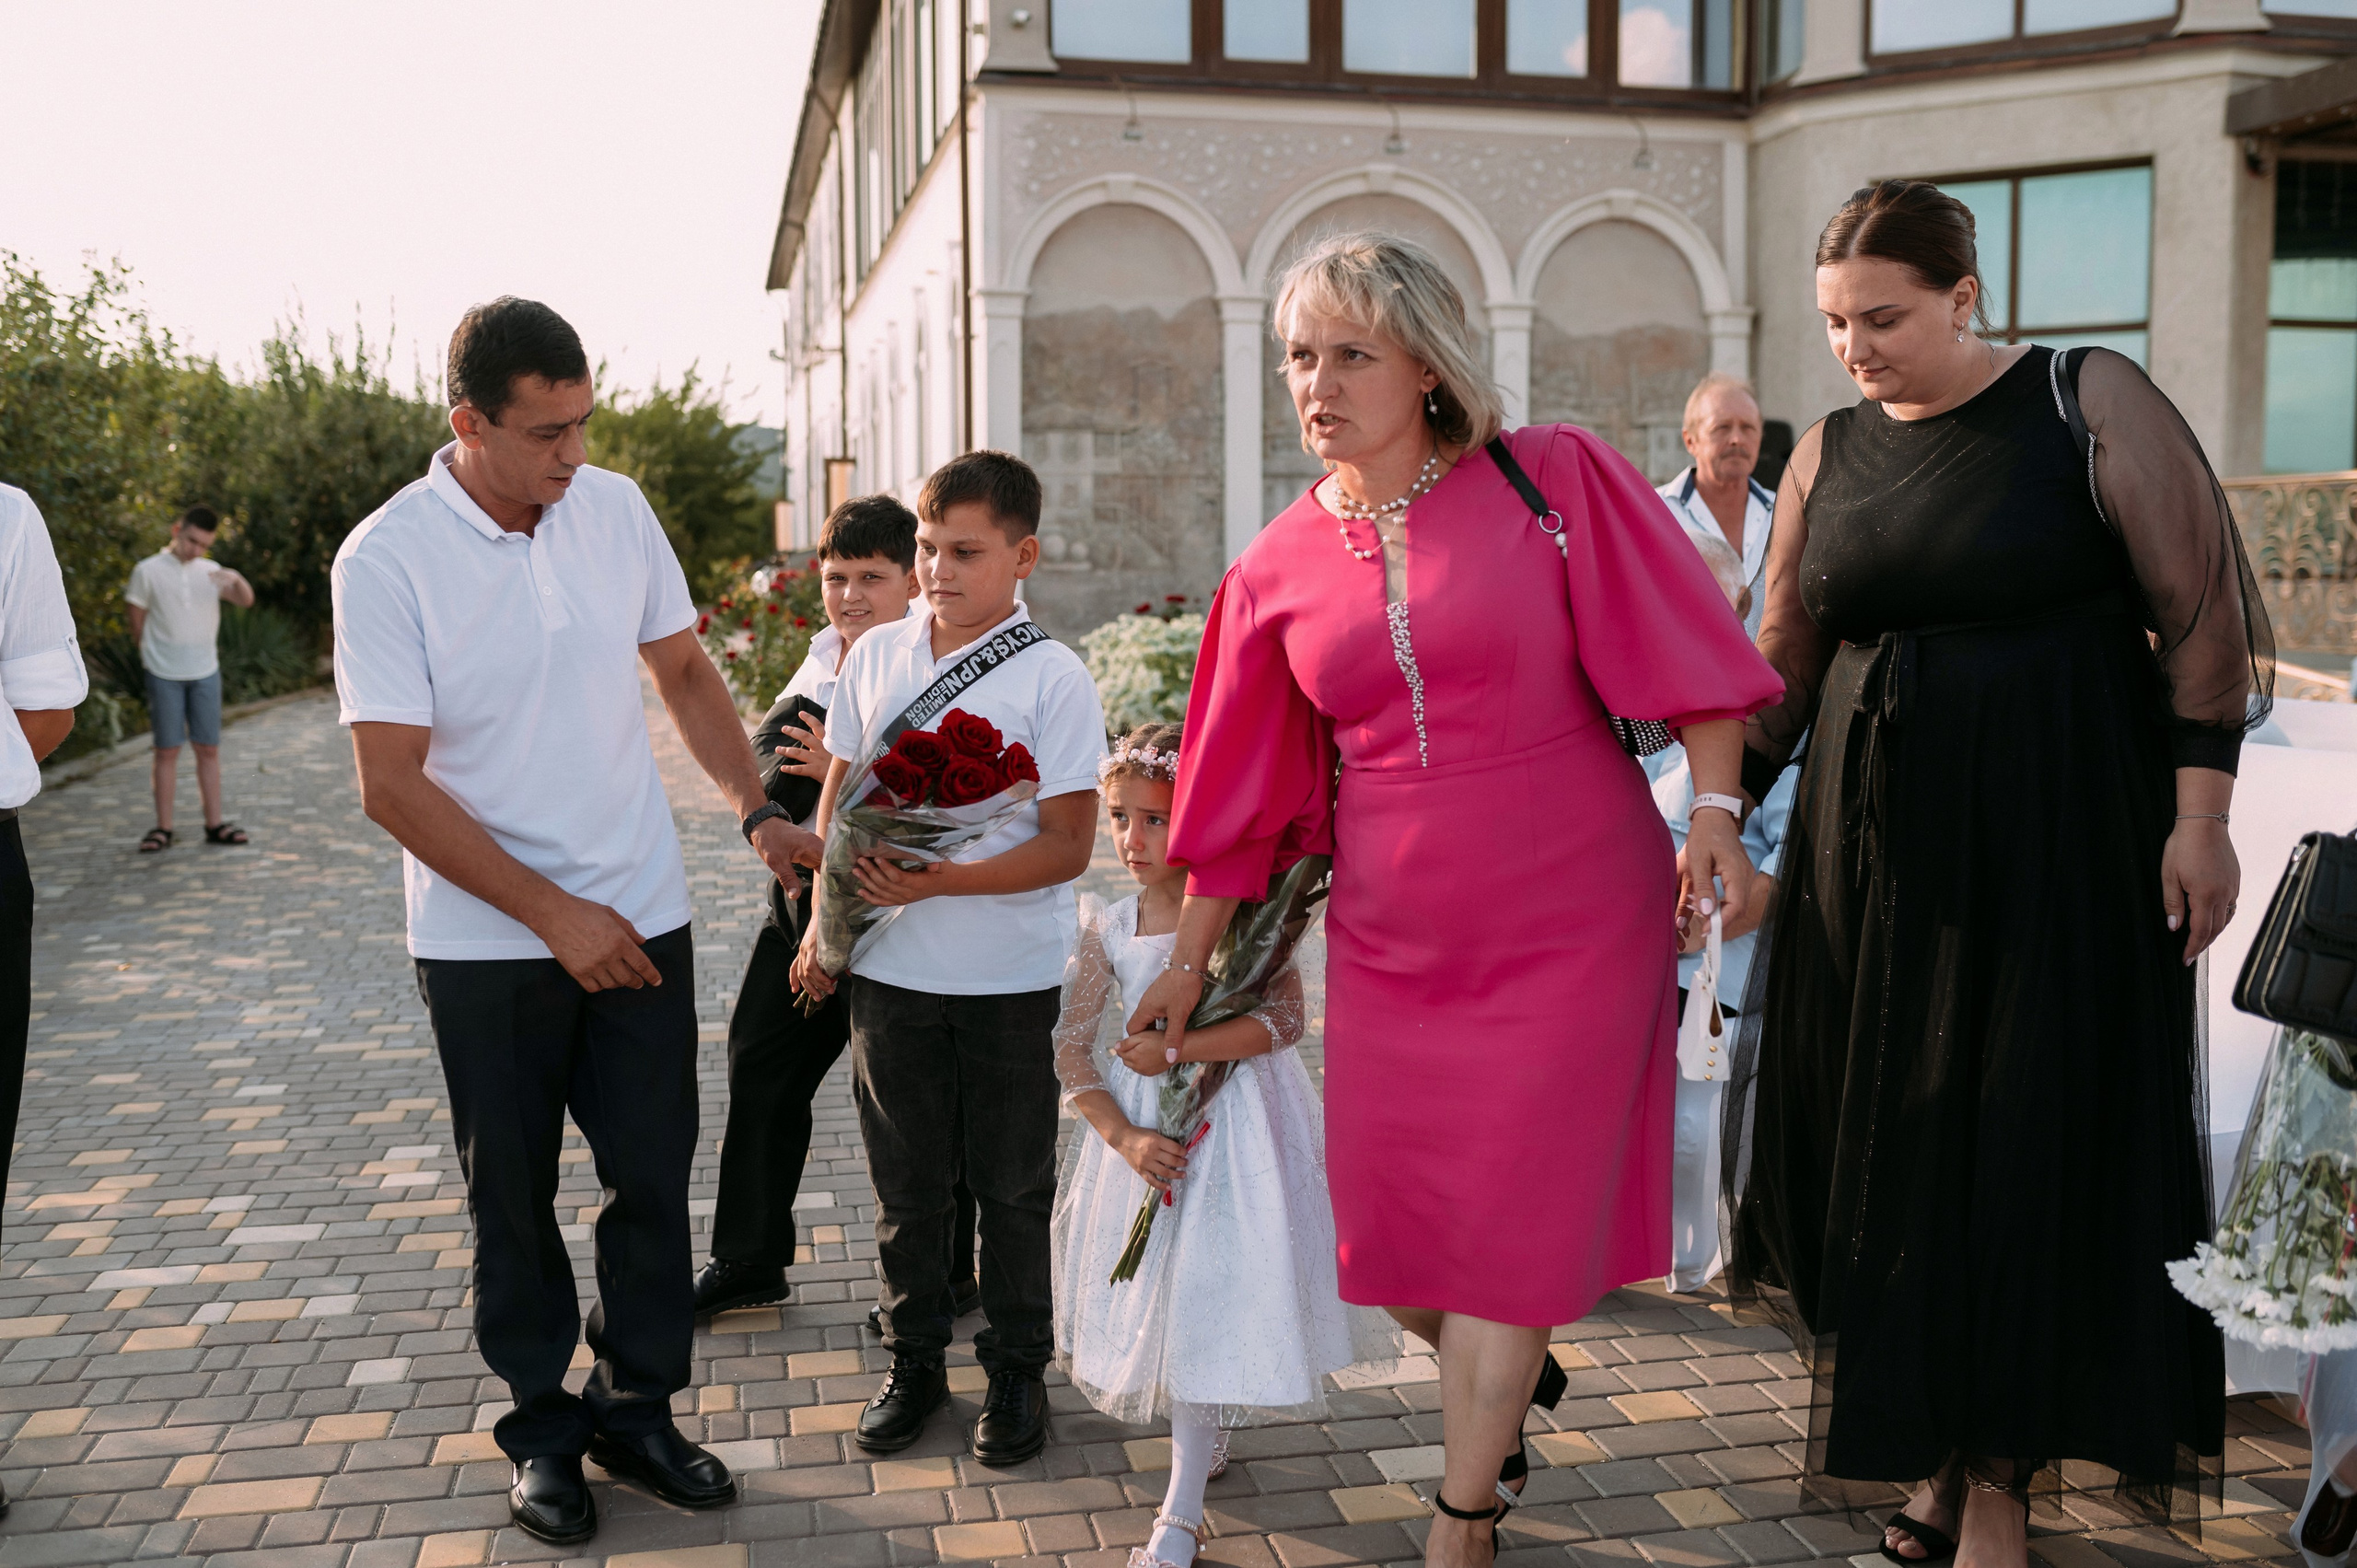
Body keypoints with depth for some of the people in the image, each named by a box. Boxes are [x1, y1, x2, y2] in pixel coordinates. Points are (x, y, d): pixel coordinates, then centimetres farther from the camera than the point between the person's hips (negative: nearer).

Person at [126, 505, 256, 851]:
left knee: (209, 748, 5)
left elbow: (246, 601, -7)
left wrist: (237, 580, -26)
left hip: (205, 672, 3)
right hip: (164, 675, -3)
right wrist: (155, 655, 8)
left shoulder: (211, 572, 6)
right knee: (167, 750, 0)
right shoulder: (147, 571, -3)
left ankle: (214, 824, 11)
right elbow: (137, 623, 3)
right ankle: (163, 828, 7)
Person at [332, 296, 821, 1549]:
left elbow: (684, 670, 11)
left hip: (641, 916, 3)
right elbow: (393, 786, -15)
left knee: (653, 1177, 9)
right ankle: (542, 1427, 29)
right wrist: (556, 916, -16)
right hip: (486, 941, -3)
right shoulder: (386, 559, -14)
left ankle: (636, 1408, 27)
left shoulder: (616, 508, -1)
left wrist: (758, 813, -1)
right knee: (514, 1199, 11)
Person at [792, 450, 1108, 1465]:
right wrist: (822, 920, 9)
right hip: (888, 965, 4)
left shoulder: (1051, 676, -10)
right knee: (905, 1178, 14)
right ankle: (915, 1359, 31)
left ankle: (1017, 1369, 27)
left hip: (1008, 975, -3)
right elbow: (839, 795, 14)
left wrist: (941, 881, -23)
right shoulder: (876, 656, 4)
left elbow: (1068, 847, -13)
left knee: (1011, 1185, 10)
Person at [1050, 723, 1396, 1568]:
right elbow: (1072, 1047, 0)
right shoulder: (1108, 929, -1)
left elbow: (1285, 1018, -20)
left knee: (1206, 1301, -3)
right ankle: (1207, 1437, 40)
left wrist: (1175, 1048, -24)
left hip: (1231, 1125, -4)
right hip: (1143, 1127, 5)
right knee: (1154, 1297, 12)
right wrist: (1124, 1135, -14)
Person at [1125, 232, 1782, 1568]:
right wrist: (1190, 961, 15)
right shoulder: (1280, 570, 3)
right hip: (1391, 941, 4)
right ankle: (1510, 1385, 42)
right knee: (1388, 1230, 9)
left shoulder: (1557, 481, -6)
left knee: (1508, 1218, 1)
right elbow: (1242, 792, 10)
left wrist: (1714, 814, -18)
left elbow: (1682, 652, -4)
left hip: (1569, 920, -3)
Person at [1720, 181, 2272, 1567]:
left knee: (2031, 1153, 1)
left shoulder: (2091, 400, -4)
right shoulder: (1829, 456, 7)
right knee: (1888, 1152, 7)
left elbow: (2200, 612, -6)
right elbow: (1780, 672, 11)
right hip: (1875, 852, 4)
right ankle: (1940, 1449, 23)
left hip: (2064, 841, -4)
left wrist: (2200, 812, -11)